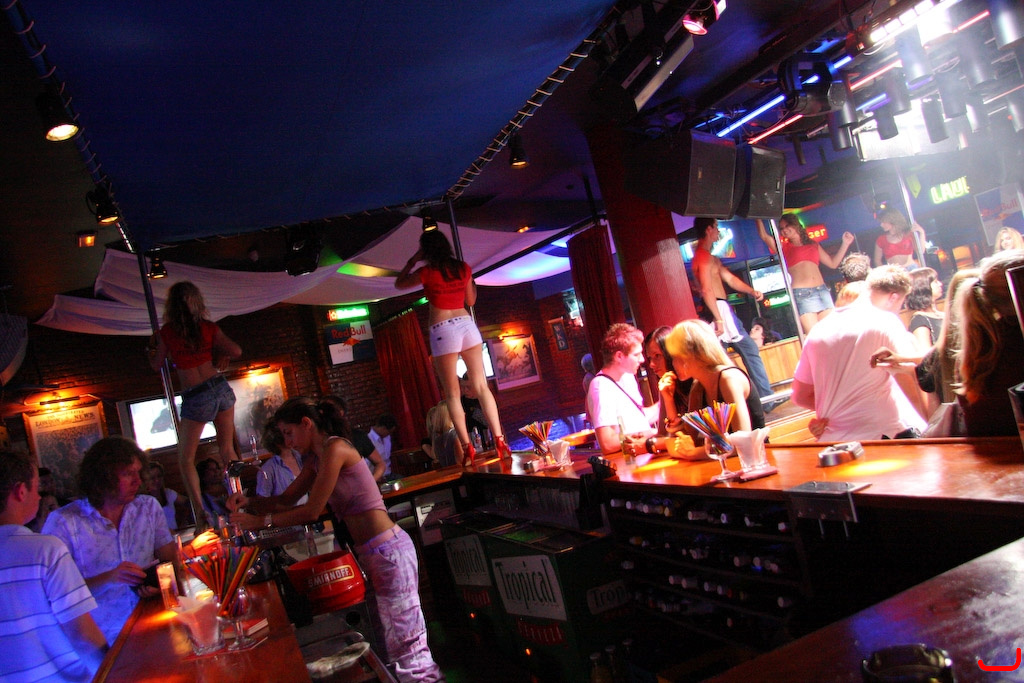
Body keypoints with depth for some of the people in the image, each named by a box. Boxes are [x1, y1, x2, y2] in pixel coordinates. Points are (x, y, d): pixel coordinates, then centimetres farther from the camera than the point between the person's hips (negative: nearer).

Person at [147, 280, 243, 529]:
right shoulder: (209, 327, 2)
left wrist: (152, 347, 27)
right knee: (227, 450, 15)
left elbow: (157, 364, 8)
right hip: (221, 389, 4)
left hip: (196, 398, -3)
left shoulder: (166, 332, -4)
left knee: (185, 459, 8)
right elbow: (236, 351, -5)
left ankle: (200, 511, -2)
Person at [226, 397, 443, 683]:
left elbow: (311, 511, -15)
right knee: (391, 640, 13)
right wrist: (249, 502, 1)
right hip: (370, 552, 9)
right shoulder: (315, 458, 14)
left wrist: (261, 521, -8)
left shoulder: (335, 448, -14)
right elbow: (287, 499, 17)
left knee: (405, 640, -2)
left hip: (388, 550, -9)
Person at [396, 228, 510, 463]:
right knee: (482, 387, 4)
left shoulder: (427, 272, -3)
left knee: (452, 394, 1)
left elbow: (399, 284, 15)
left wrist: (413, 260, 19)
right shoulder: (463, 268, 9)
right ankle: (500, 441, -1)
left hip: (443, 330, -4)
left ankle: (467, 448, -5)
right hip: (466, 324, 4)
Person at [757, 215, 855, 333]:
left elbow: (833, 263, 22)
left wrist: (845, 244, 19)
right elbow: (764, 236, 1)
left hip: (822, 291, 4)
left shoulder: (813, 245, 21)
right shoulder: (784, 248, 12)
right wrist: (758, 217, 3)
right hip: (801, 295, -4)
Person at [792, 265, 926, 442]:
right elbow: (916, 391, -11)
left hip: (832, 441, 6)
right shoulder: (886, 322, -3)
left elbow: (800, 396, 17)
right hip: (885, 435, -6)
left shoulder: (819, 329, 11)